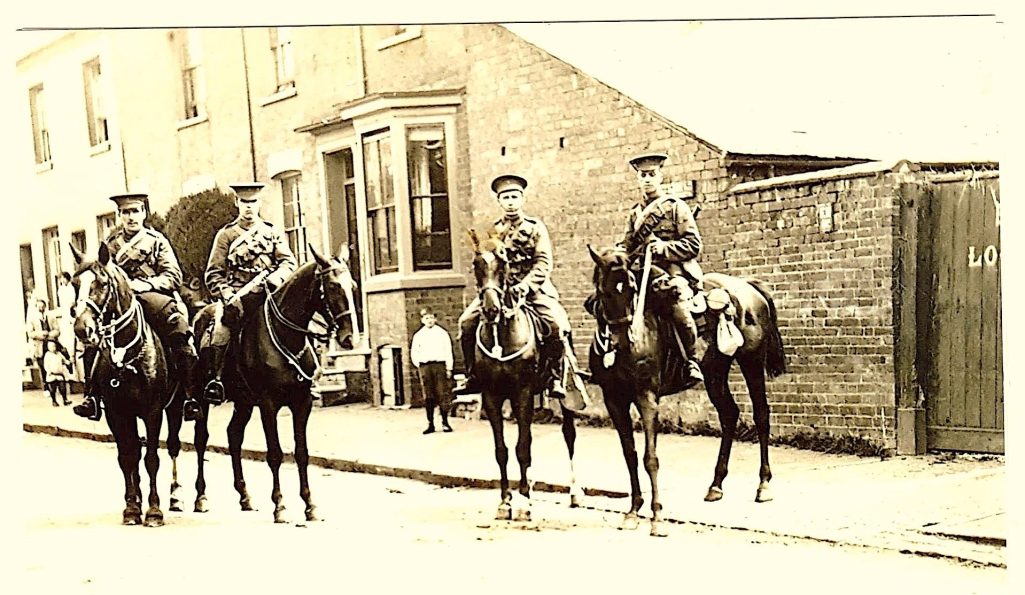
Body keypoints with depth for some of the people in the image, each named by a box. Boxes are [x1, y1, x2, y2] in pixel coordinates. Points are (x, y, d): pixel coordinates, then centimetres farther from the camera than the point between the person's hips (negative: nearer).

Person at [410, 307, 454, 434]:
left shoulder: (442, 333, 4)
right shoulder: (418, 335, 8)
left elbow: (448, 351, 4)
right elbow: (414, 353, 14)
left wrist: (449, 368, 0)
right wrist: (419, 366, 5)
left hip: (440, 365, -1)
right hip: (425, 366, 1)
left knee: (442, 394, -4)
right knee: (428, 396, 2)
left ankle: (445, 423, 2)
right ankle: (430, 424, 6)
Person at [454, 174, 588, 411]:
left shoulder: (536, 227, 3)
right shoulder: (493, 231, 13)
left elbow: (544, 263, -5)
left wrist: (527, 284, -21)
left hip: (533, 288, -3)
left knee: (556, 324, -28)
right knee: (467, 322, -15)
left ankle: (556, 379, -15)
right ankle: (473, 376, -3)